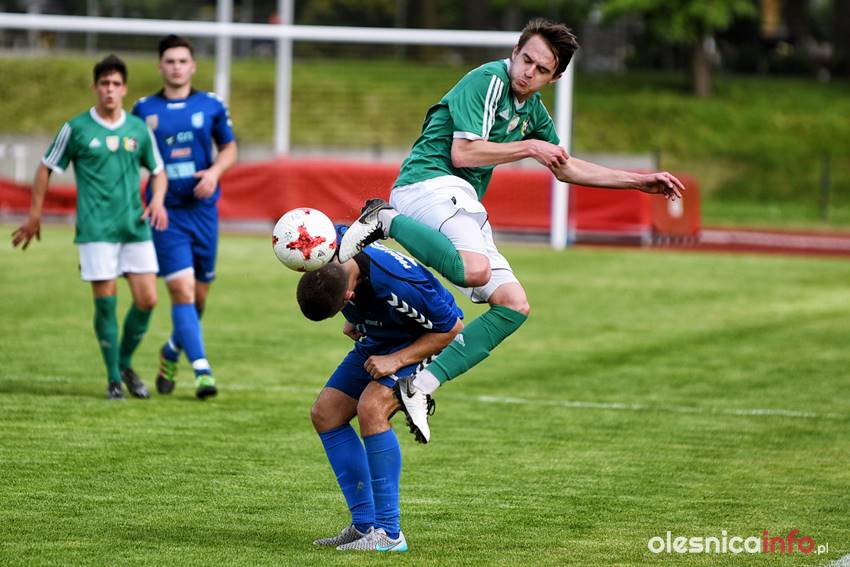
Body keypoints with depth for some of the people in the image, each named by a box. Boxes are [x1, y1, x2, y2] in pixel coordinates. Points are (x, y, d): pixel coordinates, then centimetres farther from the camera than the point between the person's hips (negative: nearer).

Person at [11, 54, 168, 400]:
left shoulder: (139, 129, 8)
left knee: (147, 300, -3)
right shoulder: (76, 129, -1)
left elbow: (157, 171, 19)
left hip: (136, 228, 3)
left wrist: (158, 201, -1)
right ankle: (114, 379, 7)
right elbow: (46, 168, 8)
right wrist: (34, 216, 7)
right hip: (95, 229, -3)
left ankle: (125, 364, 19)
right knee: (105, 301, -5)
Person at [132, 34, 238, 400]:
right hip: (166, 214, -2)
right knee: (182, 291, -15)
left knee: (199, 295, 9)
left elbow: (229, 147, 15)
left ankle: (172, 352, 35)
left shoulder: (211, 106, 4)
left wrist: (215, 172, -5)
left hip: (203, 209, 2)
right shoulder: (144, 110, 2)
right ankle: (202, 371, -17)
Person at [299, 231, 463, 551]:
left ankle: (389, 534, -23)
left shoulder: (397, 285, -39)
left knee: (371, 408, -29)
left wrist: (396, 360, -27)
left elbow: (451, 327, -25)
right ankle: (365, 525, 1)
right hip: (378, 340, 8)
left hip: (427, 342, -8)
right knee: (325, 414, -2)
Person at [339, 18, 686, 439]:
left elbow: (565, 168, 31)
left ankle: (421, 384, -1)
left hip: (463, 204, 9)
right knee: (475, 270, -37)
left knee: (513, 306, 0)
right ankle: (386, 220, -19)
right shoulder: (489, 81, -9)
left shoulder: (532, 109, 18)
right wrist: (530, 147, -8)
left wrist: (641, 181, 29)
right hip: (428, 181, -9)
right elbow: (463, 153, -17)